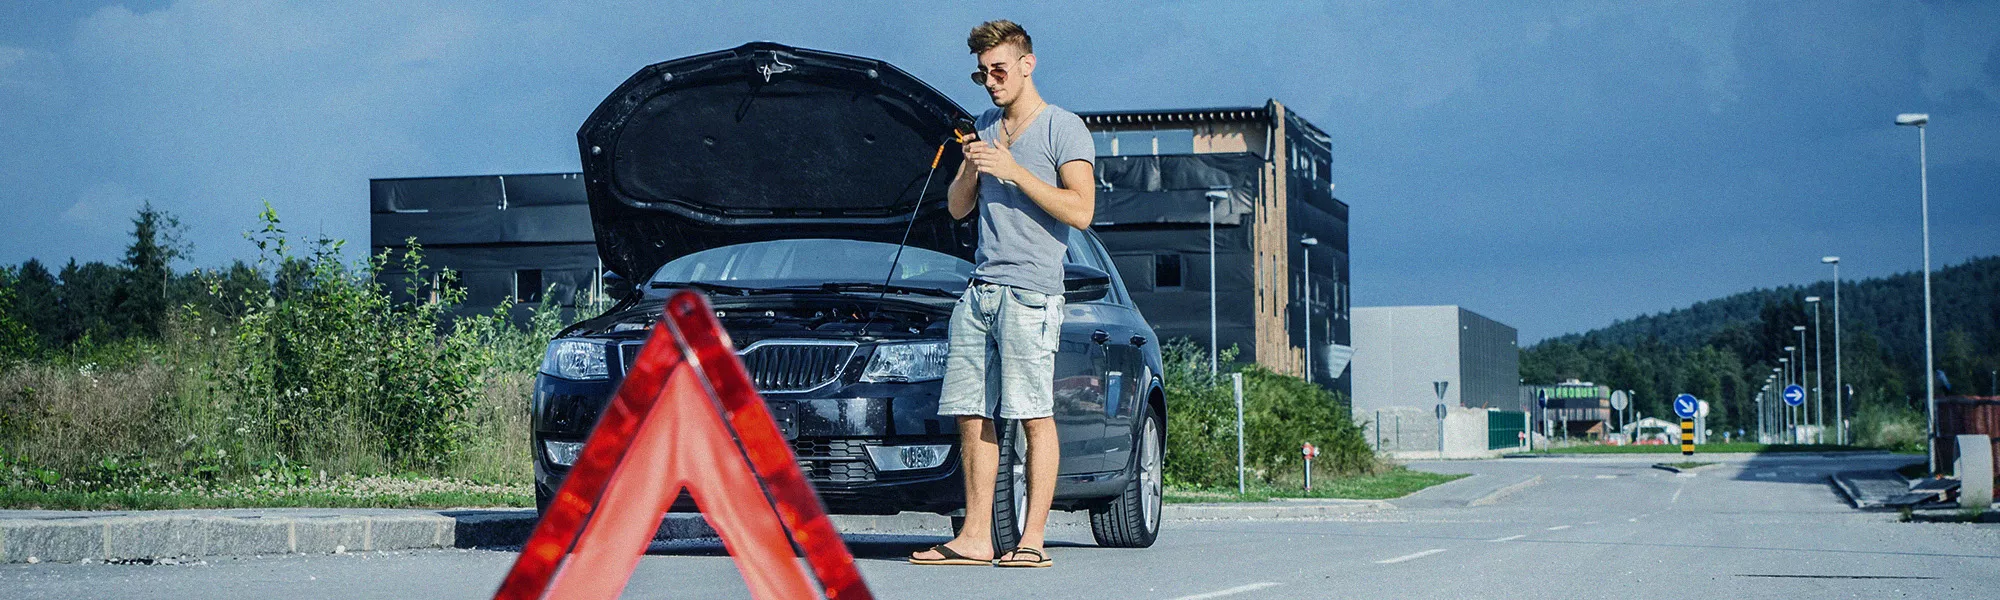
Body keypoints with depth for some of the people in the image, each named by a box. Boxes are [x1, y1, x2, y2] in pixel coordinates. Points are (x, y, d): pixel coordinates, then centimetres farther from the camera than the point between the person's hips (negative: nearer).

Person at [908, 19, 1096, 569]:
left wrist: (1015, 172, -14)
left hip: (1030, 291, -7)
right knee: (971, 416, 3)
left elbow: (1081, 210, -11)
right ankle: (975, 538, 6)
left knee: (1034, 416, -9)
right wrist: (971, 169, 0)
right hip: (979, 290, 7)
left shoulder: (1064, 128, -1)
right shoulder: (986, 127, 20)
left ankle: (1031, 539, -9)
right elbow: (957, 209, 21)